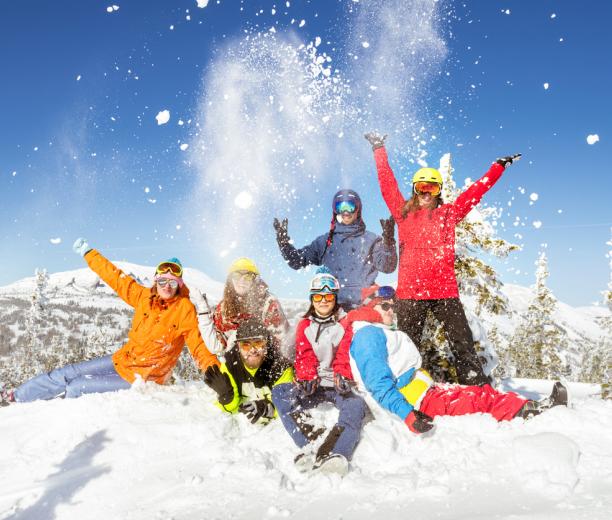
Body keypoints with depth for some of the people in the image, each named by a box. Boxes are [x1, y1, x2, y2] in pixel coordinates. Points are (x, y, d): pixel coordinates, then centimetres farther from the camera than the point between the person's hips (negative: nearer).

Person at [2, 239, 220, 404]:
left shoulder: (185, 309, -18)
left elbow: (198, 345, -22)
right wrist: (88, 253, 11)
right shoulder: (145, 296, -3)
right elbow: (116, 278, 4)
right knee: (65, 375, 6)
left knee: (76, 388, -6)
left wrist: (213, 368, -38)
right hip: (121, 360, 5)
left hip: (141, 379, -5)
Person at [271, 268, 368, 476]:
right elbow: (304, 356, 2)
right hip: (312, 386, 2)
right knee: (278, 392, -24)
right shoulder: (305, 325, 15)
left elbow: (346, 356, -3)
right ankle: (309, 444, -46)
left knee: (356, 404, -34)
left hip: (338, 385, -2)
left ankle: (334, 454, -59)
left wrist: (343, 376, -23)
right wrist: (307, 378, -17)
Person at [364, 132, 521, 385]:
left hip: (444, 290, 0)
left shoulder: (448, 213, 13)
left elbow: (476, 191, 14)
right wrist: (379, 150, 20)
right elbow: (387, 184, 15)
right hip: (409, 291, 0)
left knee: (463, 343, 1)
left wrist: (499, 166, 15)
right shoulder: (403, 213, 12)